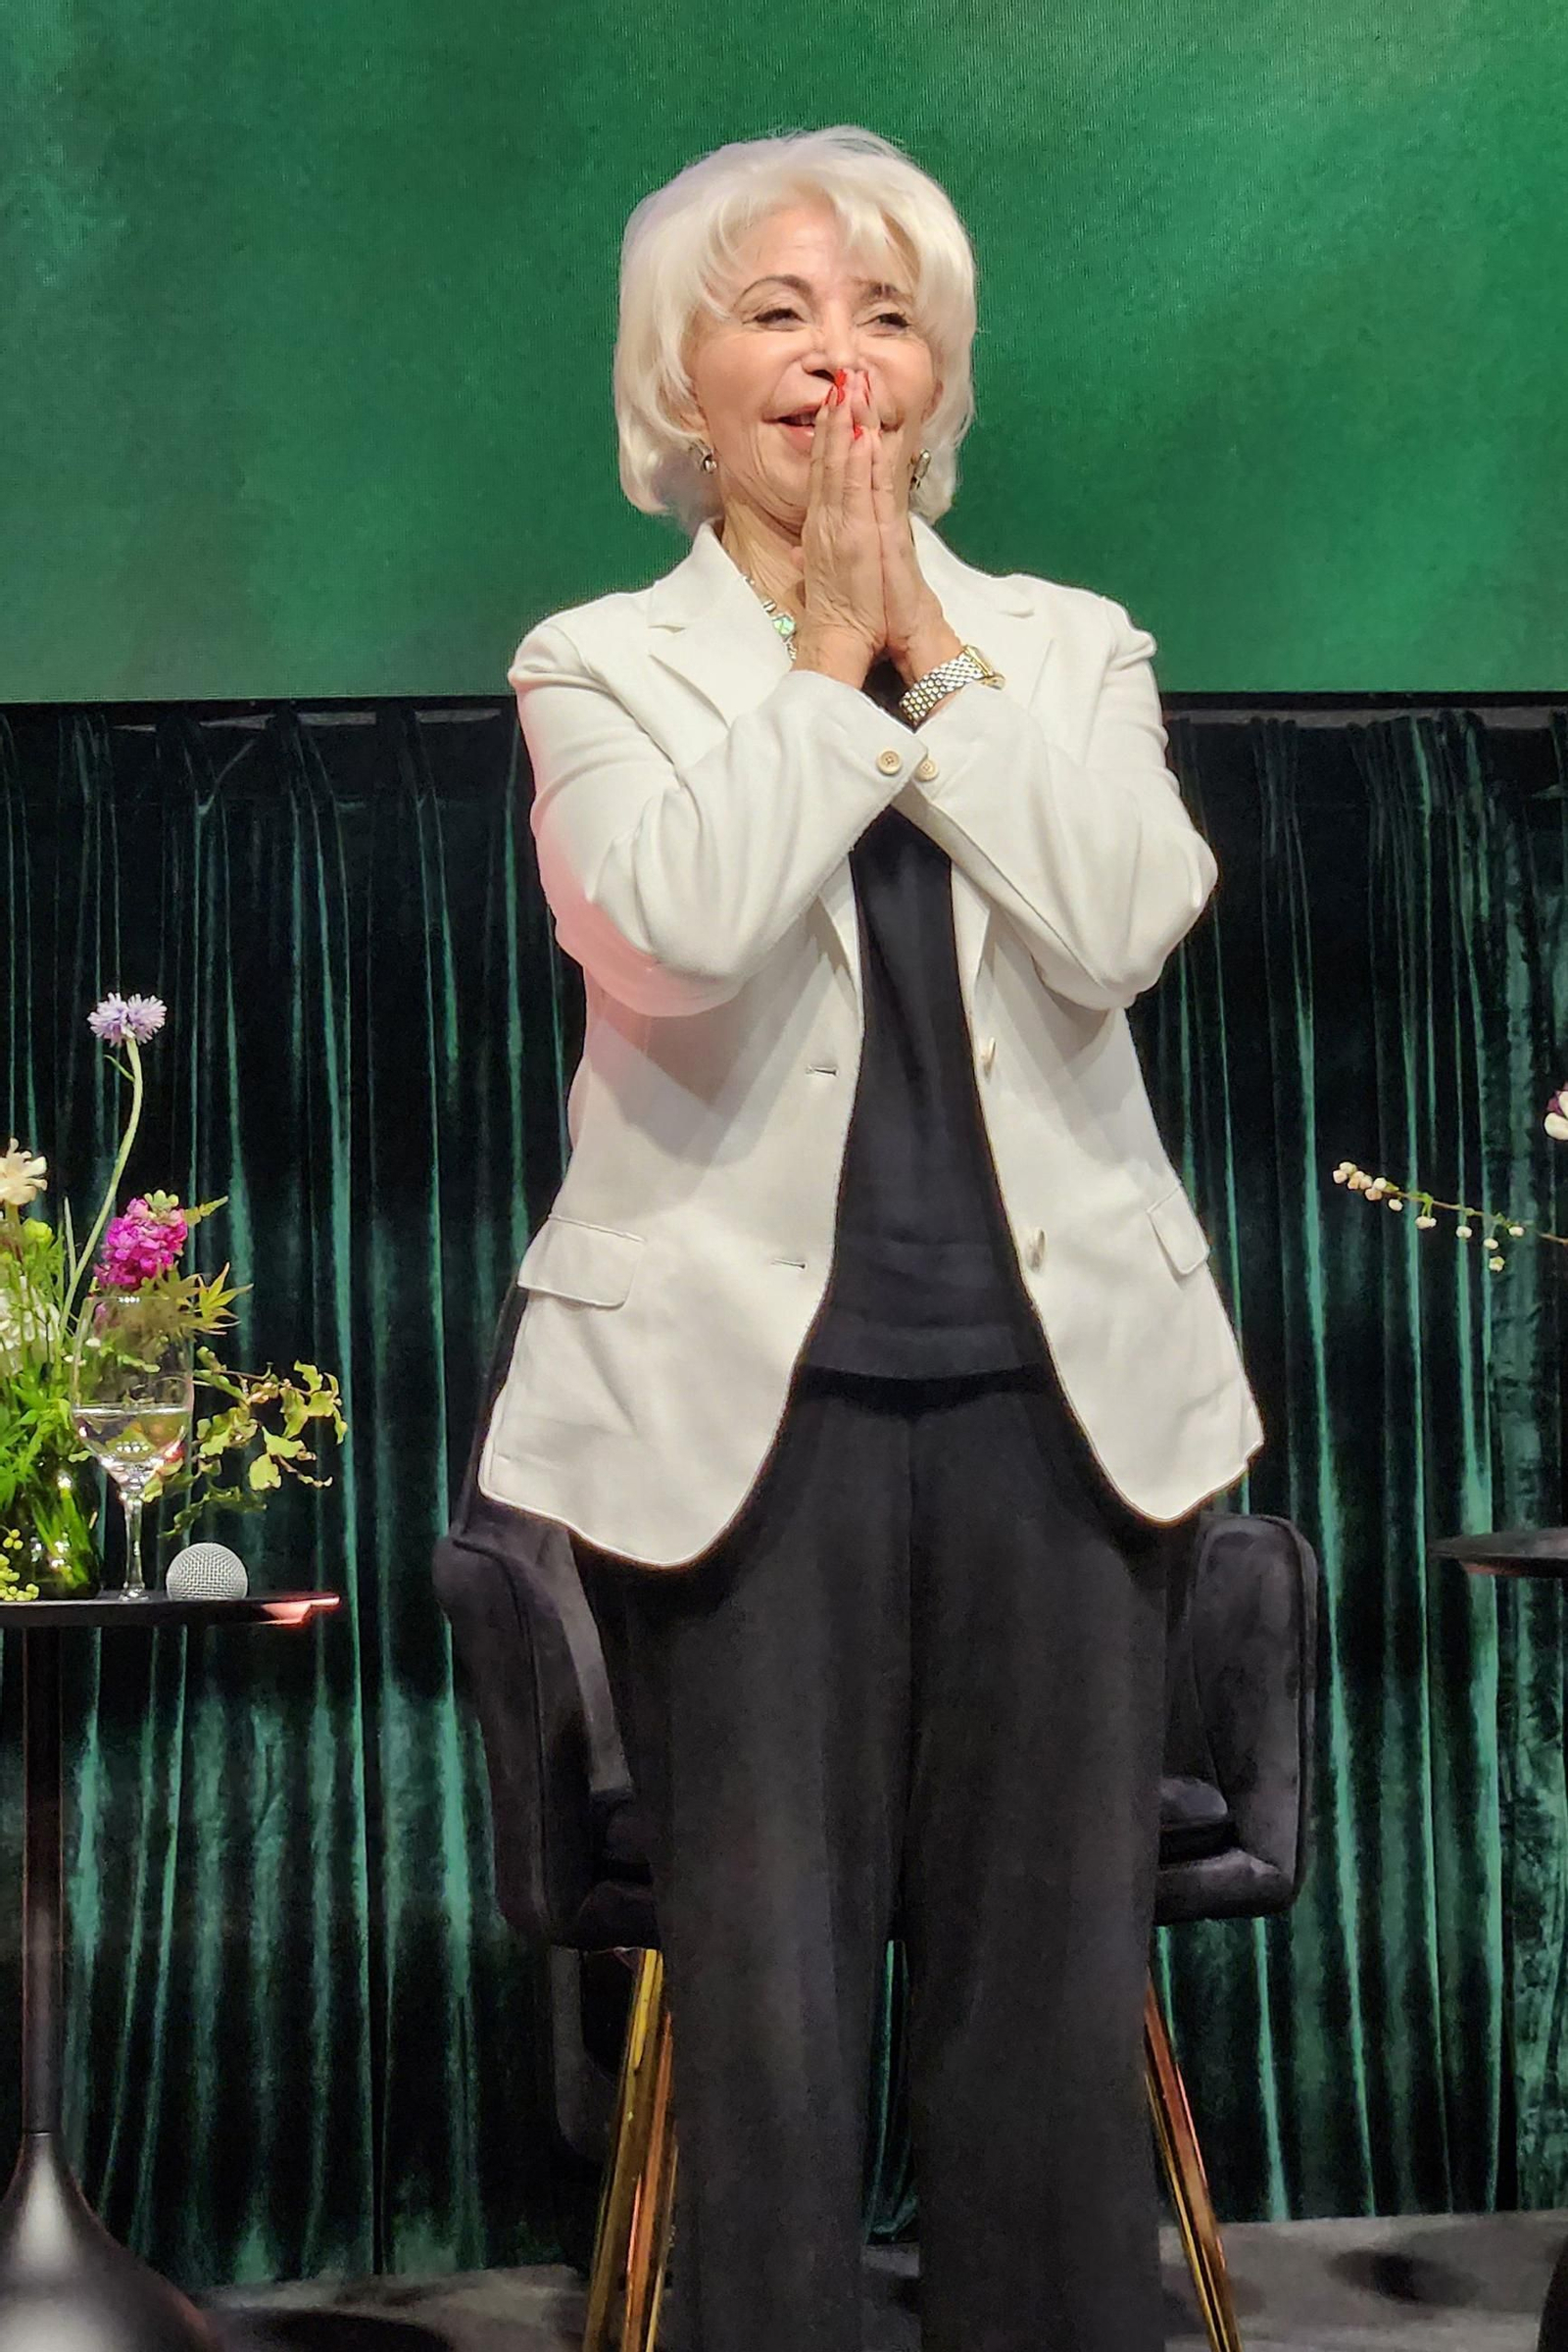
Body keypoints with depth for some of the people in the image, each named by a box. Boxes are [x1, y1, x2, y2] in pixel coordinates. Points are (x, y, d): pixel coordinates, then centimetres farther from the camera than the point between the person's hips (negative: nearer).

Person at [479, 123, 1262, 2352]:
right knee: (771, 2003, 3)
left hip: (1056, 1381, 2)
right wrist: (829, 649, -7)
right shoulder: (602, 662, 4)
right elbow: (675, 930, -16)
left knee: (1061, 1993, 6)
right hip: (754, 1395, -2)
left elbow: (1120, 927, -8)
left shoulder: (1071, 646, 11)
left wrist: (932, 647, -6)